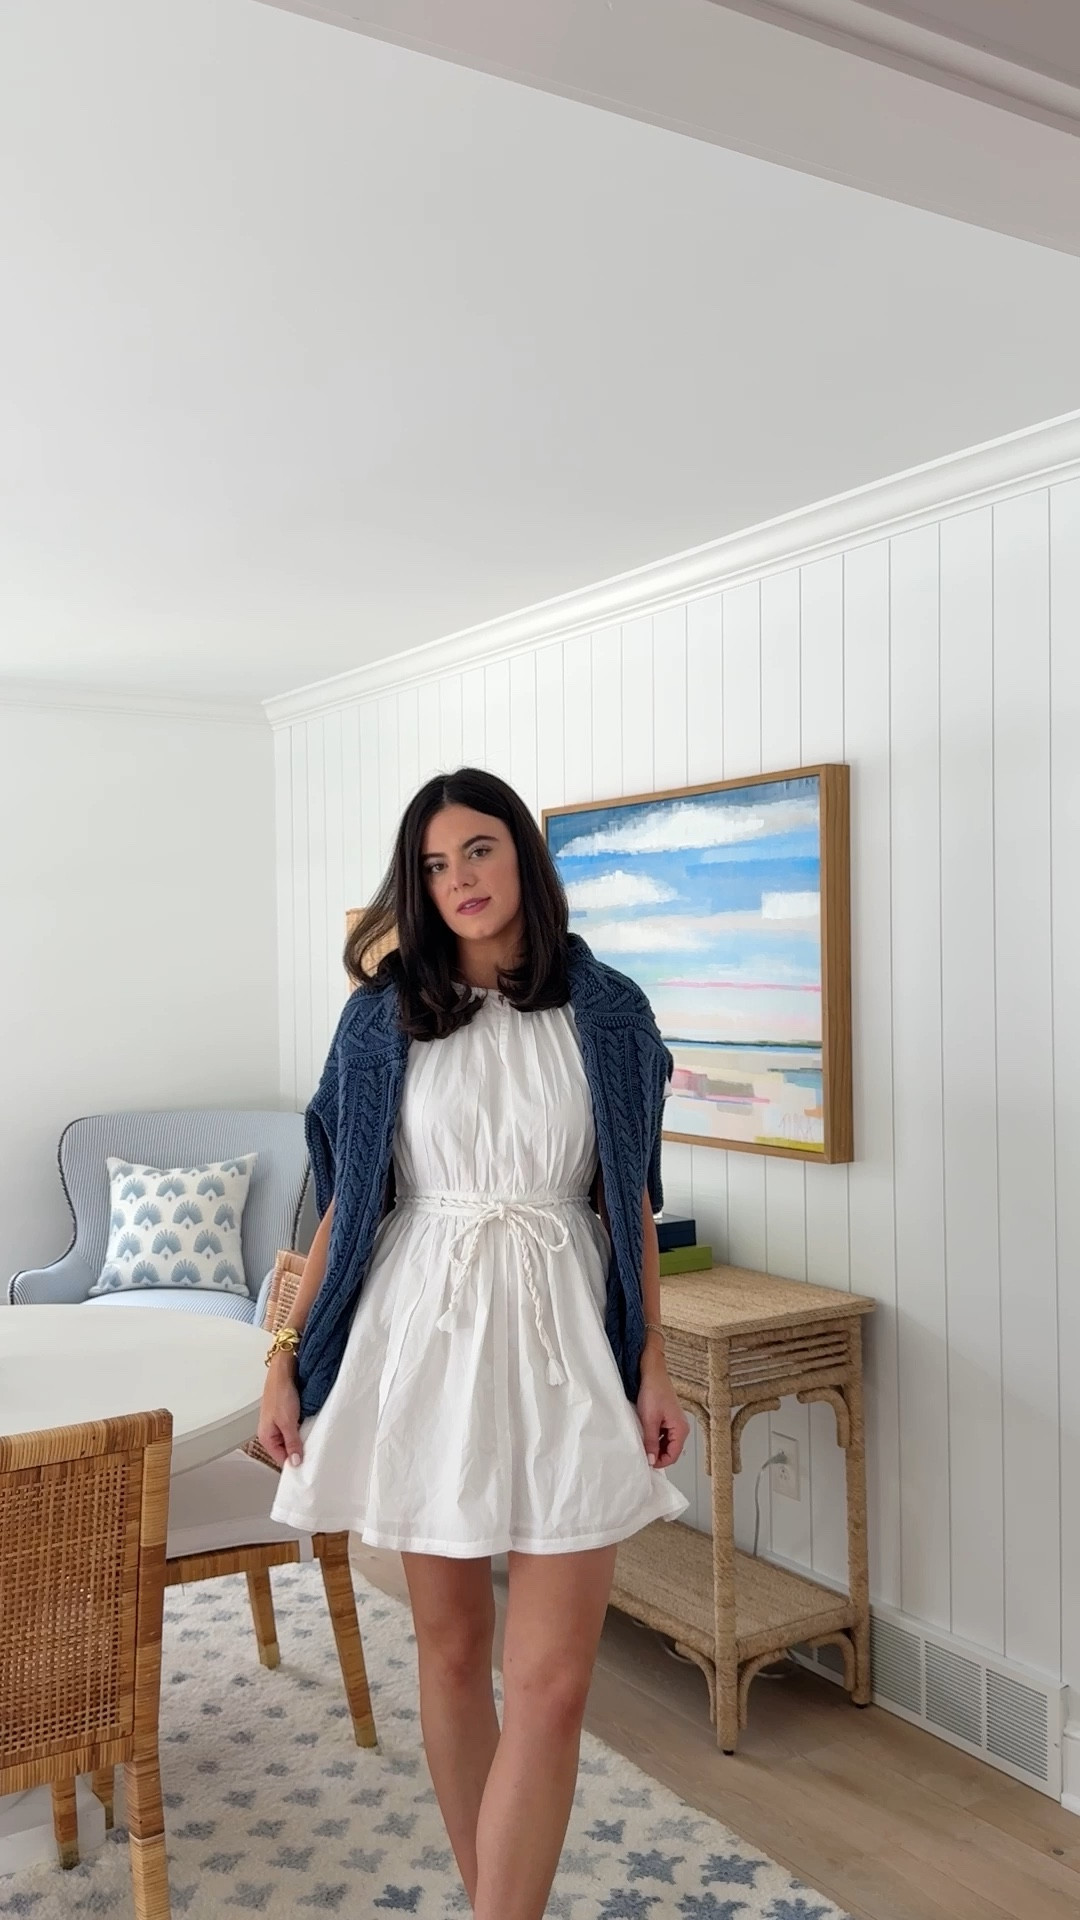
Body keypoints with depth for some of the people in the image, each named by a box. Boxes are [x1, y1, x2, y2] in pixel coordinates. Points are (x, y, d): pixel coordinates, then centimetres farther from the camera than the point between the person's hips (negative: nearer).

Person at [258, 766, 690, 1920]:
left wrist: (654, 1368, 2)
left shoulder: (607, 1012, 2)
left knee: (551, 1679, -4)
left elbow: (631, 1204, 5)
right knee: (450, 1648, 12)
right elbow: (345, 1200, 5)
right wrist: (287, 1357, 2)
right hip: (422, 1337, 1)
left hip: (562, 1346, 0)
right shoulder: (383, 1015, 2)